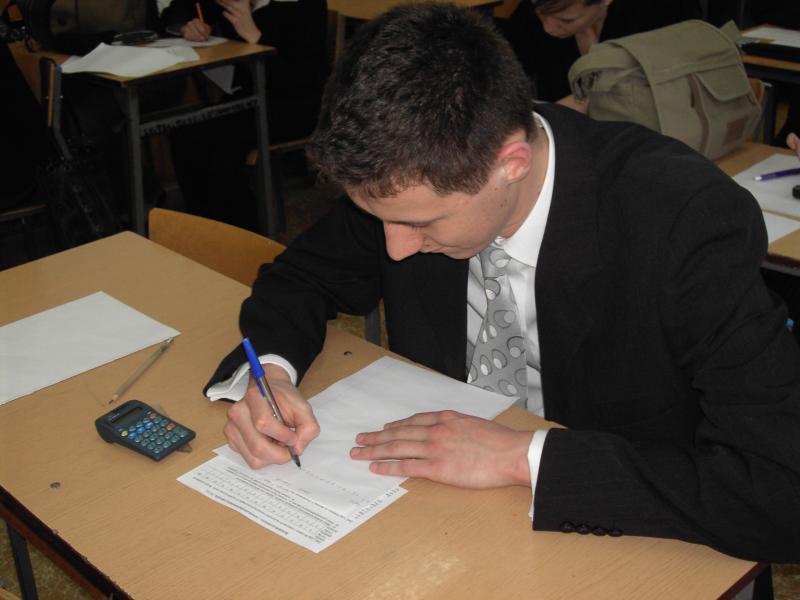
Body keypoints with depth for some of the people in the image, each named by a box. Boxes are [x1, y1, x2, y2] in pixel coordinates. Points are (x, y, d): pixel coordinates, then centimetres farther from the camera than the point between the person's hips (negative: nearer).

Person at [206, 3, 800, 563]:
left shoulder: (692, 221, -27)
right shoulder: (417, 178, -13)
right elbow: (303, 274, 4)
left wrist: (526, 456, -30)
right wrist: (270, 369, -16)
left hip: (610, 547, -1)